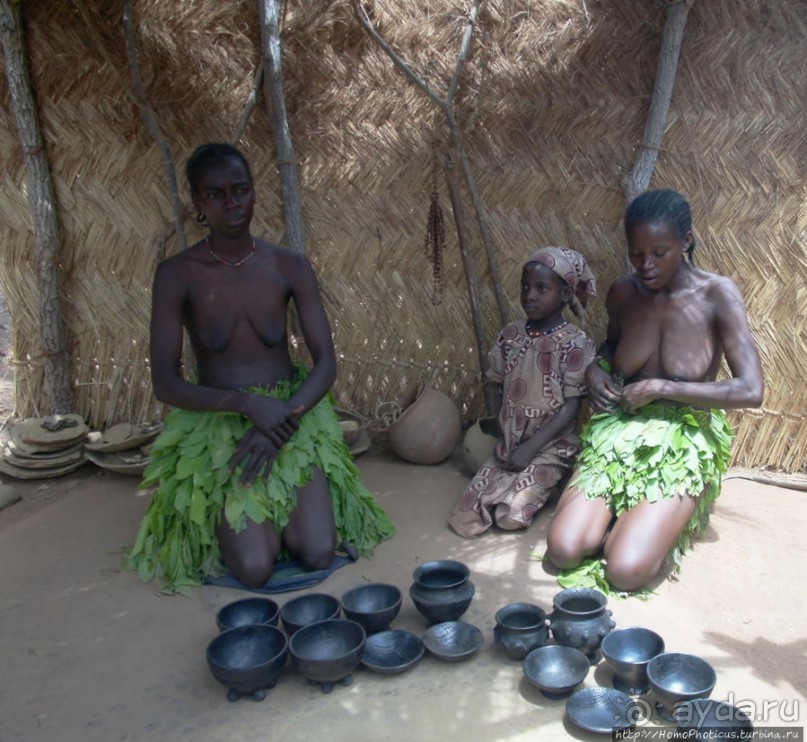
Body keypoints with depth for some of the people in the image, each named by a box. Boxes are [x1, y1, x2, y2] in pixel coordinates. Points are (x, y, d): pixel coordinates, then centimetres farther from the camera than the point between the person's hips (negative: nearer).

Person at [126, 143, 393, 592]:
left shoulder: (290, 267, -3)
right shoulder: (178, 275, -8)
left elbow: (327, 364, -5)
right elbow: (165, 383, -10)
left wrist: (282, 421, -21)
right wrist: (247, 403, -24)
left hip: (292, 417, 2)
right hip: (216, 425, -1)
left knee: (318, 553, -15)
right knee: (254, 567, -17)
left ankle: (273, 509, 18)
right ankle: (227, 512, 17)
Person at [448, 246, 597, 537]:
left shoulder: (575, 342, -14)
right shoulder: (510, 335, 1)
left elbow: (571, 407, -15)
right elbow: (501, 391, 7)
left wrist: (530, 448, -18)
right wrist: (504, 440, -5)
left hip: (552, 447, -4)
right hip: (509, 444, 5)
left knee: (511, 515, -20)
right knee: (464, 519, -6)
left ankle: (546, 483, 11)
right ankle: (519, 479, 18)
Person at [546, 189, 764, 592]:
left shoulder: (717, 295, -12)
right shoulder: (623, 292, 1)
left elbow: (751, 390, -19)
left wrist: (660, 388, -18)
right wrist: (595, 369, 0)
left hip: (685, 443, -3)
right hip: (619, 433, 4)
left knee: (625, 571, -21)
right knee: (564, 549, -16)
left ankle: (670, 520, 12)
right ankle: (627, 515, 15)